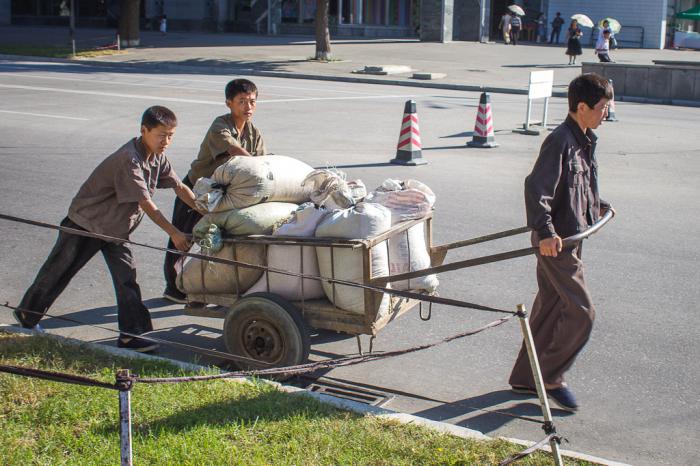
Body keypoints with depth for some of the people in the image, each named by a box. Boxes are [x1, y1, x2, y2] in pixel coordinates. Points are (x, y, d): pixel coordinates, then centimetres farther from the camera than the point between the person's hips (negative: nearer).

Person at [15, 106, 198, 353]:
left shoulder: (158, 157, -5)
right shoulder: (129, 159, -31)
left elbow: (180, 188, 3)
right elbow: (145, 203, -32)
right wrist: (173, 233, -31)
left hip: (115, 228, 7)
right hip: (85, 223, -7)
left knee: (127, 277, -5)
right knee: (57, 272, 9)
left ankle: (132, 335, -2)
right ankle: (27, 316, 29)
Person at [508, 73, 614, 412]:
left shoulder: (584, 141, 11)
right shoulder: (560, 141, -19)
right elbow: (536, 188, -27)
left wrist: (598, 205, 30)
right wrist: (545, 231, -36)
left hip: (569, 240, 10)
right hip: (555, 243, -10)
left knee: (550, 308, 15)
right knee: (581, 313, -8)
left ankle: (525, 378, 26)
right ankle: (550, 377, 8)